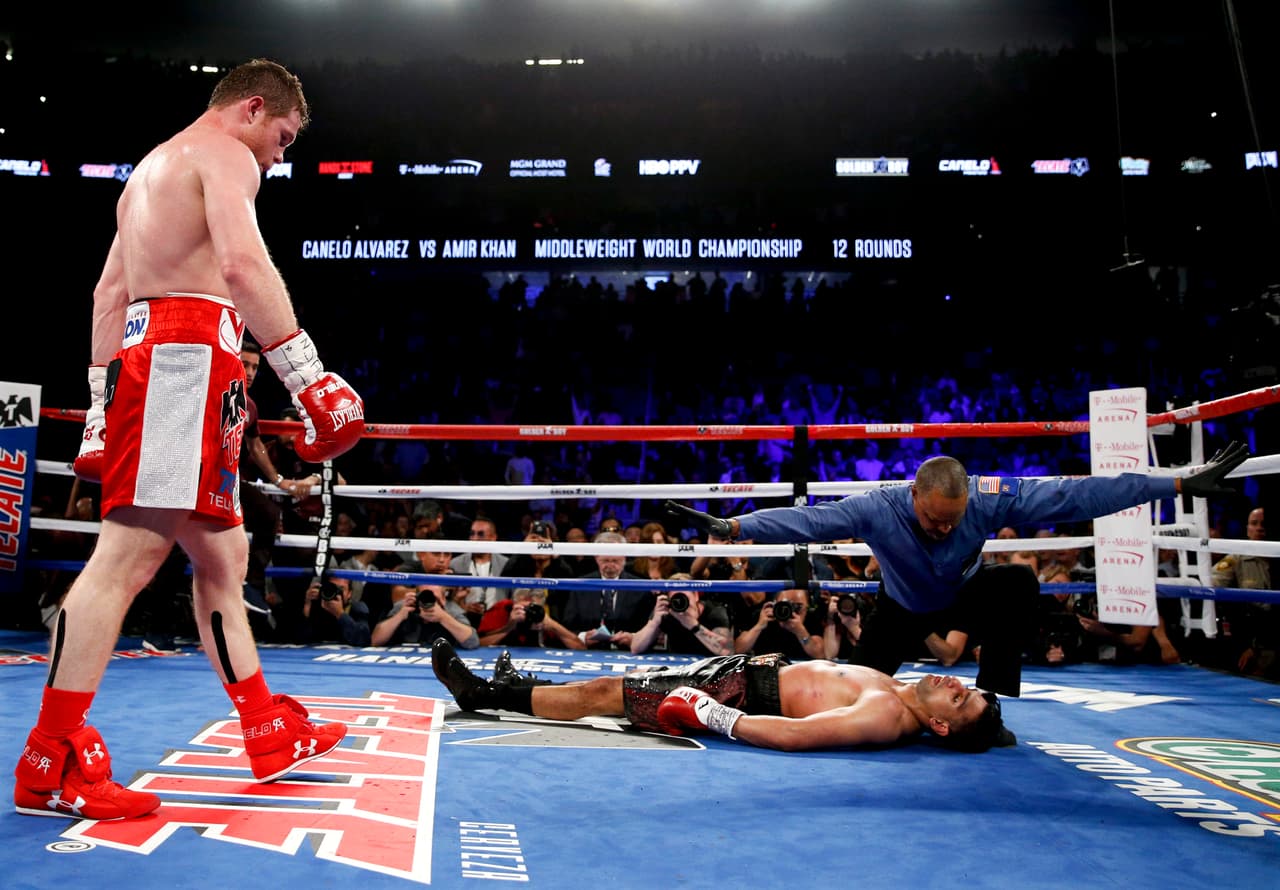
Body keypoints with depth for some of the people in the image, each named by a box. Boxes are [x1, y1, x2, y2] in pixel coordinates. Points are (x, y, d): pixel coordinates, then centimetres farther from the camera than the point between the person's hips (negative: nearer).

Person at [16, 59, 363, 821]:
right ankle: (51, 764, -10)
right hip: (190, 352, -10)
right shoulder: (226, 153, -1)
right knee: (129, 553, -13)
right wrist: (308, 373, -22)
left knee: (222, 557, 11)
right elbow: (242, 265, -20)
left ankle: (271, 735, 18)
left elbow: (109, 293, 24)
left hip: (144, 355, 10)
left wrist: (103, 405, 22)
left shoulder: (155, 165, 29)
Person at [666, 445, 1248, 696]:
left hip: (967, 589, 0)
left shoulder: (991, 499, -35)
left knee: (1018, 584, -30)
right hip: (904, 605, 0)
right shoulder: (877, 509, -37)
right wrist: (730, 527, -51)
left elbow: (1075, 496, -36)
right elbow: (806, 518, -40)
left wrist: (1180, 485, -36)